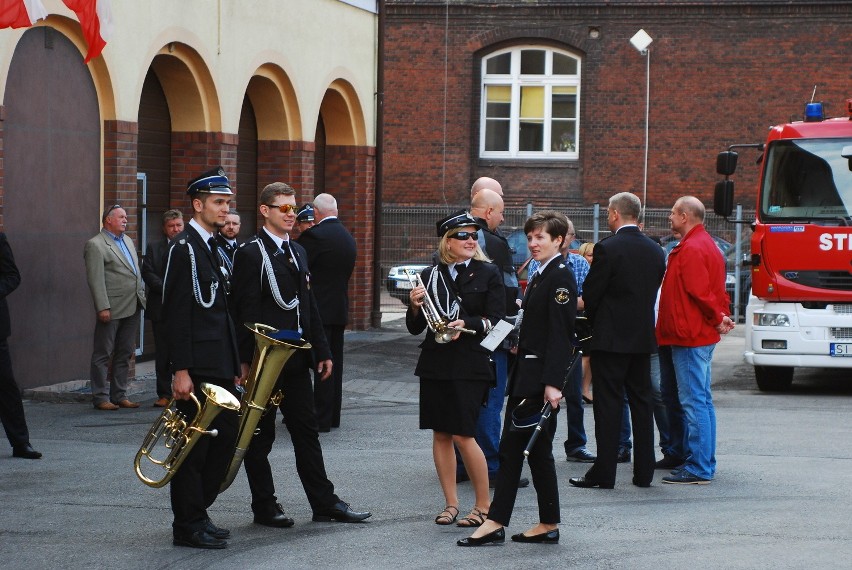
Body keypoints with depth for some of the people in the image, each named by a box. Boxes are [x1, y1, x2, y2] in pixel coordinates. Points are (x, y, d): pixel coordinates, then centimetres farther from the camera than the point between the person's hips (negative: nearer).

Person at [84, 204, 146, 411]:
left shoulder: (128, 241, 17)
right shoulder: (95, 245, -9)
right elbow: (95, 279, -14)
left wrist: (142, 296, 13)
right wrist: (103, 307, -20)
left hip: (132, 307, 8)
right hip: (112, 308, -8)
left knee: (124, 354, 12)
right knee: (103, 354, 0)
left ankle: (119, 395, 18)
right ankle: (101, 397, 3)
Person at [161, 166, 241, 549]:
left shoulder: (214, 248, 16)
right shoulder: (184, 247, -12)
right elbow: (176, 313, -17)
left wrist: (236, 363, 19)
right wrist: (181, 371, -21)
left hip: (221, 365, 9)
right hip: (198, 367, -9)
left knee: (225, 438, 11)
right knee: (194, 444, -2)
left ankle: (196, 512, 21)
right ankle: (188, 526, 6)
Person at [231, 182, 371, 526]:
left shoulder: (297, 252, 15)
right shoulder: (251, 254, -10)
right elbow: (245, 312, -14)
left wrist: (322, 351, 13)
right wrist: (247, 361, -18)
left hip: (296, 359, 8)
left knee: (306, 430, 10)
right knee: (260, 435, 3)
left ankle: (324, 503, 14)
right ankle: (264, 507, 10)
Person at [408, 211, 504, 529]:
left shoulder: (488, 274, 2)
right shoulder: (430, 276, 10)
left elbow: (495, 320, -4)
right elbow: (415, 328, 12)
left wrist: (466, 324, -20)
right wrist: (415, 306, -8)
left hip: (471, 363, -4)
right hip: (436, 364, 4)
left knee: (463, 435, -9)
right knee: (440, 434, 5)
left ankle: (483, 504, 4)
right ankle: (451, 503, 16)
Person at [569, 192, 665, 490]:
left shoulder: (607, 248, -13)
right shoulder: (655, 250, 6)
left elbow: (590, 294, -10)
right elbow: (653, 292, 10)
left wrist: (595, 321, 8)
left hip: (611, 338, -6)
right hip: (643, 337, 6)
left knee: (609, 404, -3)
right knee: (642, 402, 11)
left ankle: (604, 473, -2)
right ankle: (644, 472, 13)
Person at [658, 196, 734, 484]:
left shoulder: (691, 249, -17)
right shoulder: (706, 244, 17)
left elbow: (699, 292, -22)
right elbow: (713, 290, 18)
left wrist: (717, 319, -11)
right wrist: (720, 317, 7)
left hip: (689, 336, -11)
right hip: (702, 335, 11)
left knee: (693, 401, -9)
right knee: (702, 401, 15)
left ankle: (698, 469, -8)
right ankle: (704, 463, 20)